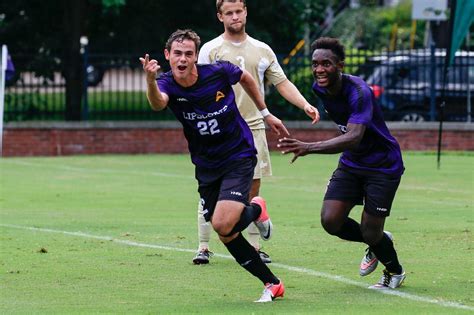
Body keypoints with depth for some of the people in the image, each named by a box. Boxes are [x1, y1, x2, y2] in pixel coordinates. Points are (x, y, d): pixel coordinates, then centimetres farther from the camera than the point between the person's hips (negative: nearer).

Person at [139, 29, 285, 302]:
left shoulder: (219, 72, -16)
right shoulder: (167, 85, -15)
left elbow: (246, 77, 8)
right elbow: (158, 103, -42)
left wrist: (266, 113, 14)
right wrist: (150, 79, -63)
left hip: (239, 158, -3)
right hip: (206, 166, 3)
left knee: (223, 224, -22)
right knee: (227, 236, 4)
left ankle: (256, 210, 11)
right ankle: (272, 284, 20)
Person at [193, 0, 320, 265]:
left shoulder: (262, 50, 11)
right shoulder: (211, 49, 1)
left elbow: (282, 83, 11)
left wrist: (305, 105, -5)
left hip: (253, 128, 3)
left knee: (253, 190, 4)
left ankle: (255, 247, 11)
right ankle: (203, 247, 0)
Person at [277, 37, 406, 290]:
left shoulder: (359, 92, -30)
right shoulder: (319, 88, -5)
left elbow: (354, 137, -44)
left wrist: (309, 148, -55)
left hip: (382, 165, -7)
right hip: (351, 163, 7)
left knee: (370, 233, -8)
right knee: (330, 221, -10)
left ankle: (395, 272, 26)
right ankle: (377, 244, 21)